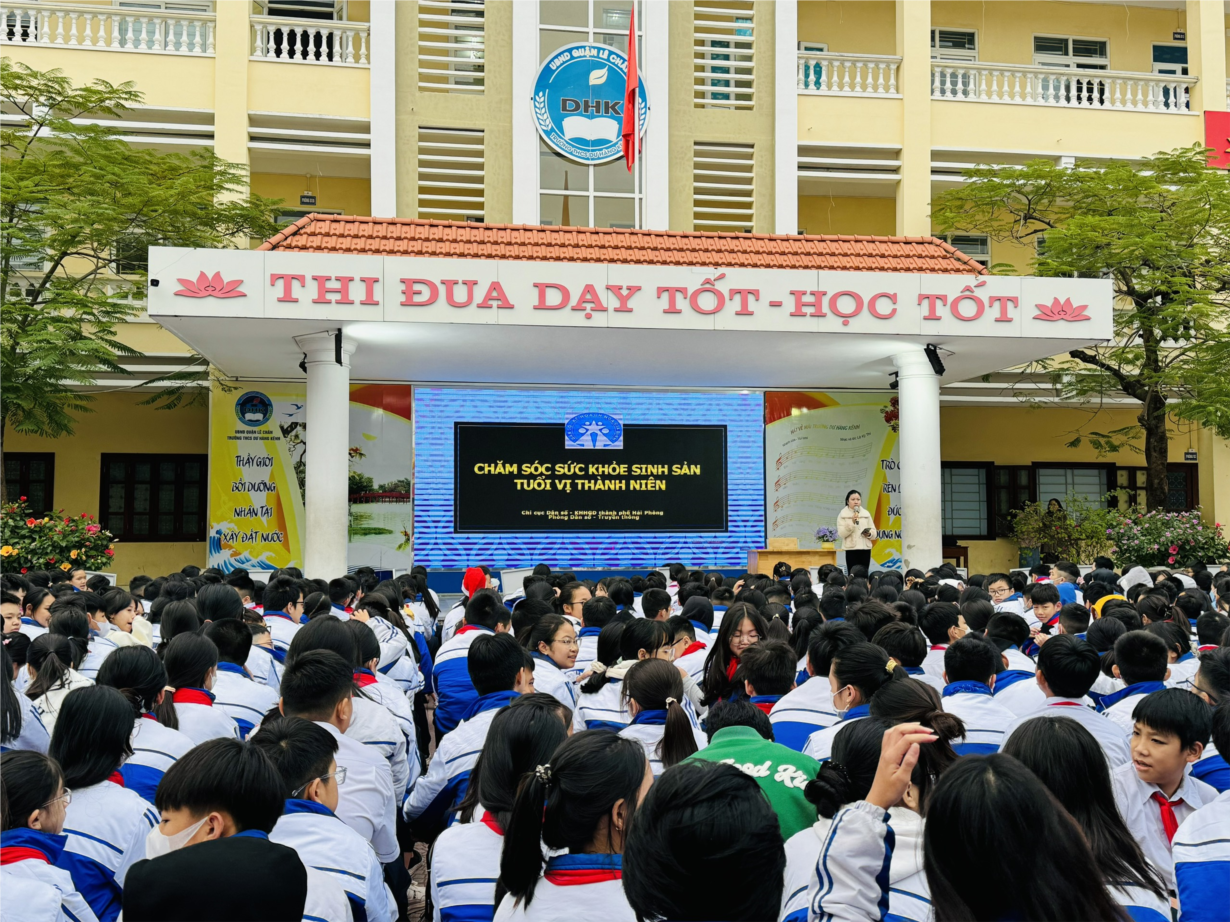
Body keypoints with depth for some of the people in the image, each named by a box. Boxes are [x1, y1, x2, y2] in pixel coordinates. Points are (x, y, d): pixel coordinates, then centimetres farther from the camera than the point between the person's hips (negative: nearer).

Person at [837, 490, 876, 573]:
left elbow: (874, 532, 12)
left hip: (865, 549, 3)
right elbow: (841, 533, -11)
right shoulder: (843, 515, 0)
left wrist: (869, 534, -11)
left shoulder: (866, 514, 11)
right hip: (851, 549, -3)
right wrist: (852, 522, -21)